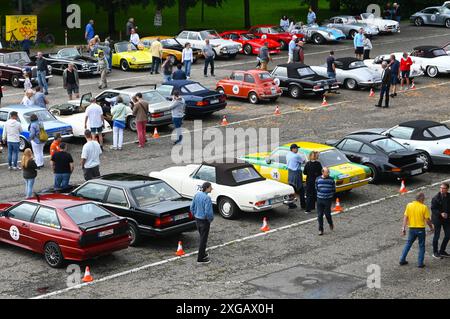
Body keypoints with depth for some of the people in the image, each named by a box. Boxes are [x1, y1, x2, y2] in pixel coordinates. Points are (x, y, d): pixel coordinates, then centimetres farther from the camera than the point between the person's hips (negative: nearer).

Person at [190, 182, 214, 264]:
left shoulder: (197, 195, 0)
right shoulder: (207, 198, -24)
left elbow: (192, 207, 7)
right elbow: (208, 212, -25)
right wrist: (210, 219, -7)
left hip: (197, 219, 8)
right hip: (204, 221, -8)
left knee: (202, 238, 23)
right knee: (203, 239, 3)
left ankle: (203, 254, 36)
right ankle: (200, 258, 10)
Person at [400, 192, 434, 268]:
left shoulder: (409, 205, -2)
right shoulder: (424, 207, -11)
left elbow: (405, 217, -3)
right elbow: (427, 220, -8)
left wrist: (403, 228, 1)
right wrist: (431, 227, 9)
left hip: (412, 229, 3)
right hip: (421, 229, -3)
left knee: (408, 244, 19)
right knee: (421, 246, 10)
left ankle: (402, 260, 20)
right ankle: (420, 263, 9)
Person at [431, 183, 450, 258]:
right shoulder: (436, 198, -14)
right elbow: (433, 209, -13)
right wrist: (440, 213, -25)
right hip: (437, 219, -5)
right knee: (436, 236, 3)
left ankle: (442, 251, 26)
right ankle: (435, 252, 16)